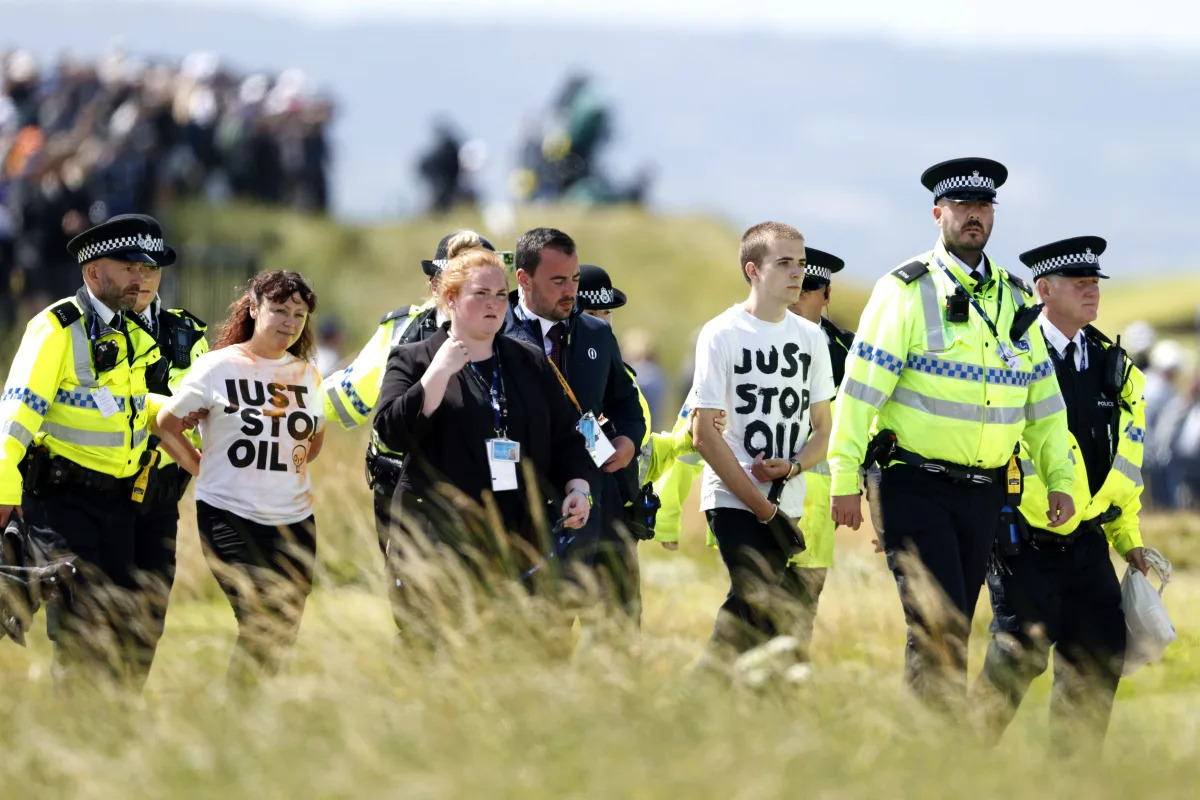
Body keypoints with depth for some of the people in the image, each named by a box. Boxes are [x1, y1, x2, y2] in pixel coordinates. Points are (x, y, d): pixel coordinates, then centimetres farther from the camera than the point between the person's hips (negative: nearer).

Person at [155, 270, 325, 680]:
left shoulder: (306, 373, 11)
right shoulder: (219, 367, -3)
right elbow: (166, 422, 4)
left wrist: (294, 465, 12)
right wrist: (204, 467, 0)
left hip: (295, 522, 5)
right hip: (229, 516, -5)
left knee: (284, 632, 4)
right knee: (261, 621, -18)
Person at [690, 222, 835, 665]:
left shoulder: (811, 338, 10)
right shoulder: (722, 335, -5)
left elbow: (823, 430, 14)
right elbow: (705, 434, -8)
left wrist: (792, 468, -9)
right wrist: (762, 507, -10)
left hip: (788, 507, 6)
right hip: (733, 500, -6)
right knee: (769, 611, -21)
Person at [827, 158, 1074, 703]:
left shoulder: (1016, 300, 13)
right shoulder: (906, 291, -5)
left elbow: (1044, 400, 18)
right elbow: (860, 387, -8)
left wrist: (1059, 481, 11)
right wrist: (844, 479, -13)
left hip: (983, 491, 6)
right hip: (915, 487, -6)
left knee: (951, 631, 7)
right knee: (937, 624, -14)